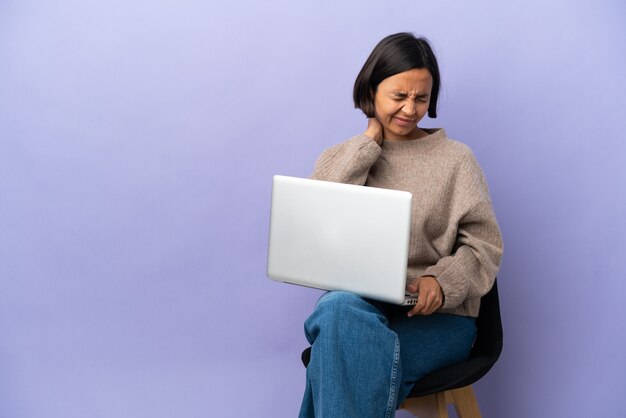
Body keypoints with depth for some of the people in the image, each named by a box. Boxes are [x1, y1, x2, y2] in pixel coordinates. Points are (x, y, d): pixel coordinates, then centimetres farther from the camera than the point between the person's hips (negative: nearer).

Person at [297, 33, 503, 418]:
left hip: (437, 316, -2)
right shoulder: (340, 157, 14)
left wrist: (442, 281, -20)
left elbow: (485, 245, 2)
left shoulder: (456, 159, 7)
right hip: (357, 304, 2)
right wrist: (367, 145, -2)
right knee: (339, 308, -37)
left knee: (340, 362, -32)